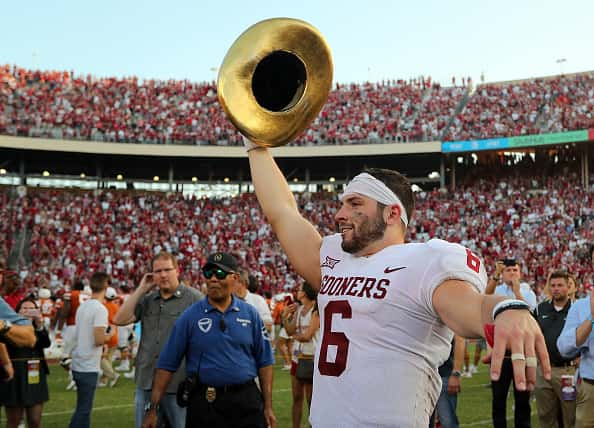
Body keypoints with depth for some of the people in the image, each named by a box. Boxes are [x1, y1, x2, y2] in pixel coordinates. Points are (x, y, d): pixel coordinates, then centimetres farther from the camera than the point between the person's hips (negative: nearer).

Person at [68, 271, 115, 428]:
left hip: (77, 364, 8)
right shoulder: (100, 309, -16)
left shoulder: (82, 307, 10)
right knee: (83, 410, -2)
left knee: (84, 408, 17)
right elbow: (99, 340, -22)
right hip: (88, 367, -8)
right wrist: (110, 334, -3)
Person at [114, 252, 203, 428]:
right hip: (146, 382, 5)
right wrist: (141, 289, 1)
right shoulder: (147, 300, 11)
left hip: (179, 384, -5)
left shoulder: (194, 298, -5)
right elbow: (119, 319, 1)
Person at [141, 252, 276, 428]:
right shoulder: (190, 317, 0)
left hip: (247, 401, 1)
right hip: (205, 402, -1)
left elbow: (264, 362, 7)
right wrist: (152, 409, -6)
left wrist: (268, 407, 2)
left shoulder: (250, 314, 5)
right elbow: (167, 365, -1)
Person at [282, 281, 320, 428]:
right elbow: (290, 331, 7)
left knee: (310, 398, 3)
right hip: (298, 356, 7)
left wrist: (295, 336, 0)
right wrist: (285, 317, -5)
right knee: (297, 397, 12)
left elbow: (307, 336, -16)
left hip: (311, 358, -7)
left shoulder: (316, 310, -14)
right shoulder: (298, 310, 7)